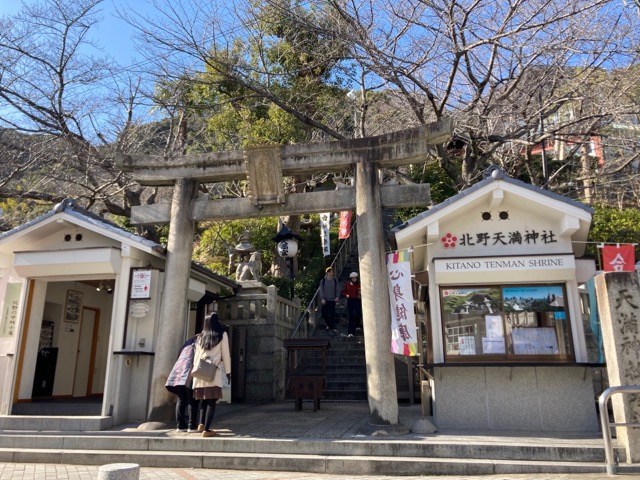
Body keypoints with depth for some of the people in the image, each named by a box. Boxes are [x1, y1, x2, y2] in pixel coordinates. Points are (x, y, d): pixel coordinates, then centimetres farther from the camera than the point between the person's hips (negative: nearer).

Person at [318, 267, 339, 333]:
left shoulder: (335, 281, 7)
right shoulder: (323, 281, 2)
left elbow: (336, 290, 10)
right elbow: (321, 290, 0)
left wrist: (337, 296, -6)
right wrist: (322, 299, -10)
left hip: (332, 300, 0)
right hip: (325, 300, 0)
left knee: (332, 314, -3)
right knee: (324, 313, 1)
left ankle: (333, 328, 4)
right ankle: (328, 324, 26)